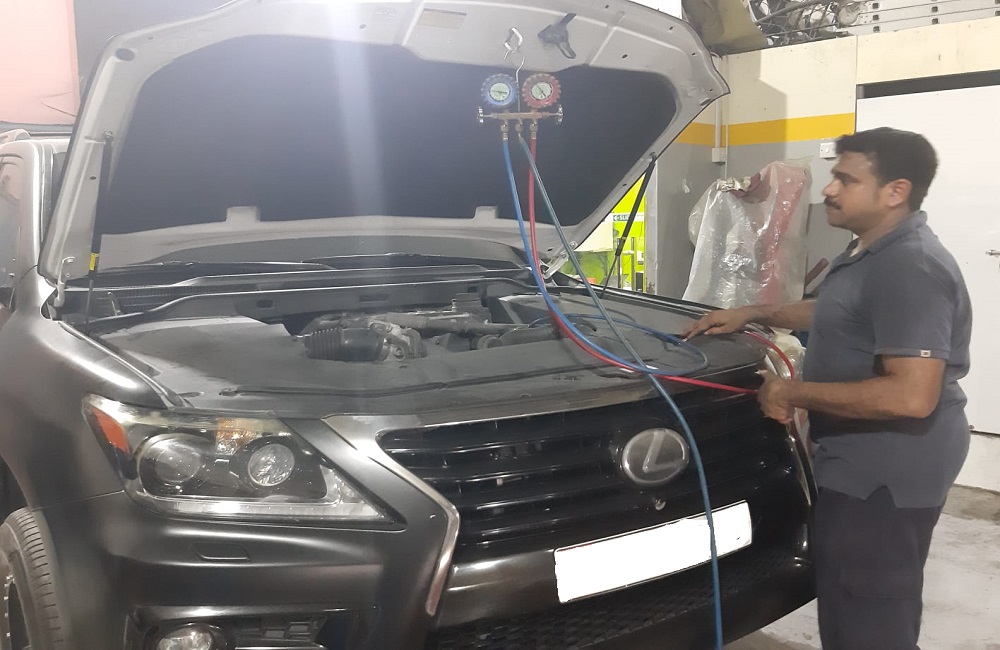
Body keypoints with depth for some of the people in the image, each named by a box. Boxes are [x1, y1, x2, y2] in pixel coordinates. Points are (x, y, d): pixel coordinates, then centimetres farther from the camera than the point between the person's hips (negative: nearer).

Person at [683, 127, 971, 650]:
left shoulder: (910, 269, -25)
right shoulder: (870, 252, 10)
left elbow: (912, 396, -32)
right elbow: (836, 316, 30)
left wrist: (795, 393, -24)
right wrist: (755, 313, 23)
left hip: (887, 470, -10)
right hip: (865, 463, 10)